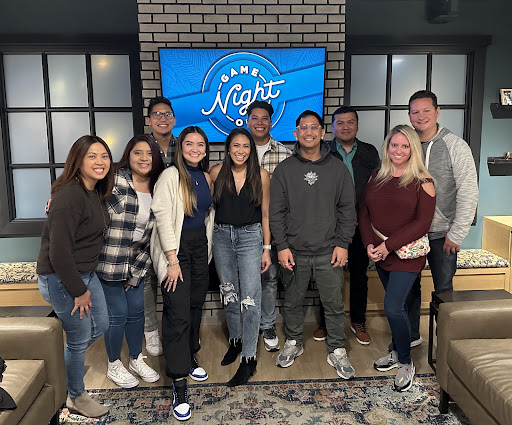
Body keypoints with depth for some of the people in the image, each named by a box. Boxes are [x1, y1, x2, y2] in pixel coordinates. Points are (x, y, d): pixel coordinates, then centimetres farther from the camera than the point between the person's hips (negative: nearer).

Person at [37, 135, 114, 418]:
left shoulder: (95, 193, 5)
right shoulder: (70, 196, -24)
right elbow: (58, 251, -26)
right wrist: (79, 291, -17)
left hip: (85, 273, 9)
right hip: (61, 280, -9)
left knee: (100, 326, 20)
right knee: (79, 339, 6)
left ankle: (63, 364, 43)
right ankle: (76, 398, 30)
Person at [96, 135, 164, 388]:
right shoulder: (114, 179, -15)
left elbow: (152, 234, 5)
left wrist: (137, 270, 4)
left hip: (135, 264, 6)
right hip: (107, 261, -5)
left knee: (137, 310, 14)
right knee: (118, 314, 3)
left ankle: (137, 360, 36)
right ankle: (114, 366, 28)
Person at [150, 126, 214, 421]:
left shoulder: (206, 178, 10)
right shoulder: (171, 176, -10)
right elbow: (163, 217, -15)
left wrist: (208, 248, 12)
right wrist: (172, 260, -17)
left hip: (200, 245, 7)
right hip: (176, 247, -6)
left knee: (195, 305, 15)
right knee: (178, 313, -6)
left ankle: (190, 357, 36)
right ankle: (180, 385, 3)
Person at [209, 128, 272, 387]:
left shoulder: (261, 176, -3)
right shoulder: (217, 172, 0)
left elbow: (265, 214, 1)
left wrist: (267, 248, -1)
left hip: (250, 236, -2)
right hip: (222, 236, 3)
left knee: (250, 298, -4)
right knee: (229, 294, 15)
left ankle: (248, 358, 6)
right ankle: (235, 340, 36)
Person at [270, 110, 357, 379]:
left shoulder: (338, 168, 3)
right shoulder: (284, 170, 2)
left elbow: (347, 210, 4)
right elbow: (276, 212, 1)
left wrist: (343, 244, -3)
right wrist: (282, 246, -5)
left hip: (328, 252, 0)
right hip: (294, 252, 1)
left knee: (334, 304, 6)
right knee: (292, 302, 13)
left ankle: (337, 351, 23)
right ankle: (293, 343, 34)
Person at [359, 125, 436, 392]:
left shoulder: (422, 182, -7)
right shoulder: (376, 178, 8)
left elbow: (423, 223, -12)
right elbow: (364, 214, 7)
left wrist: (388, 245, -17)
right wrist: (370, 244, -8)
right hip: (380, 255, 5)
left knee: (393, 307, -10)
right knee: (395, 305, 15)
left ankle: (406, 362, 12)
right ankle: (396, 353, 34)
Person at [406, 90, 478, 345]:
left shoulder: (455, 146, -7)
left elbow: (469, 194, -10)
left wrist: (456, 235, -12)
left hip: (441, 235, -3)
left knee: (443, 290, 6)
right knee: (409, 285, 14)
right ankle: (411, 336, 32)